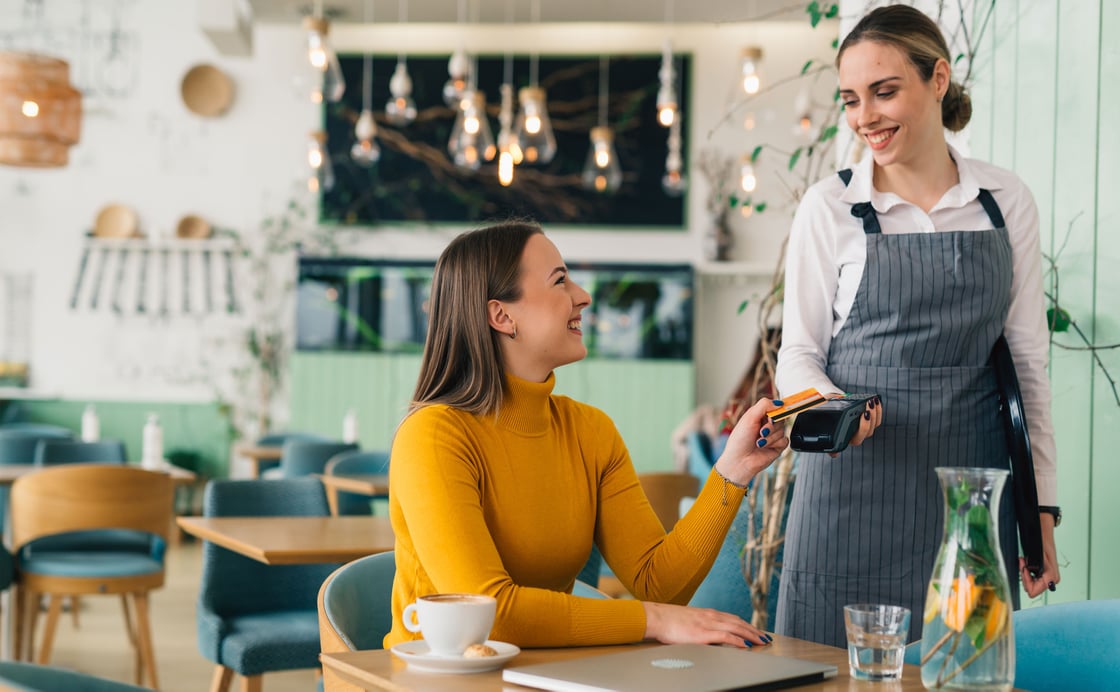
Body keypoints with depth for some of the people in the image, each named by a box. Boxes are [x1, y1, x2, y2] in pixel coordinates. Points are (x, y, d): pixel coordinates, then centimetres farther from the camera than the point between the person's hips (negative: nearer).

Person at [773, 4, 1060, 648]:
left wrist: (1042, 509, 6)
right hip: (855, 485, -1)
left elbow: (1028, 358, 8)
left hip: (970, 486, 2)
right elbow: (798, 354, 3)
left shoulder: (1006, 200, 5)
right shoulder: (830, 205, 0)